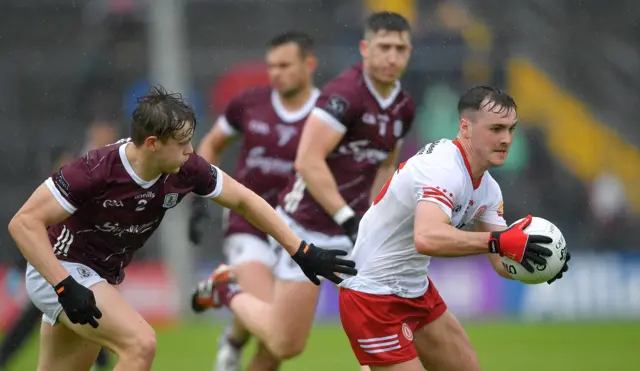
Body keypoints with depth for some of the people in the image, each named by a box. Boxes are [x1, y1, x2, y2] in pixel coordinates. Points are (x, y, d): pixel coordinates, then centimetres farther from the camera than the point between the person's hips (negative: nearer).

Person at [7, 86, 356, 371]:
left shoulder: (186, 169, -13)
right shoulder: (95, 170, -31)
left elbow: (243, 200, 1)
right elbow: (24, 222, -28)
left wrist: (302, 251, 0)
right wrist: (66, 288, -34)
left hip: (101, 278, 7)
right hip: (61, 269, -7)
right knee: (140, 343, -24)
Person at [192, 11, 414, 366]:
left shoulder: (403, 107, 5)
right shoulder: (345, 94, -20)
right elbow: (308, 162, -26)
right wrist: (348, 220, -28)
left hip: (354, 226, 7)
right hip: (307, 227, -7)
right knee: (286, 344, 1)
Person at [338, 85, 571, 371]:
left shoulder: (487, 187, 3)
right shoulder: (442, 168, -27)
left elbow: (503, 263, 1)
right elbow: (427, 238, -46)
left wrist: (532, 258, -20)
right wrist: (497, 241, -50)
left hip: (416, 291, 10)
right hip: (373, 299, -10)